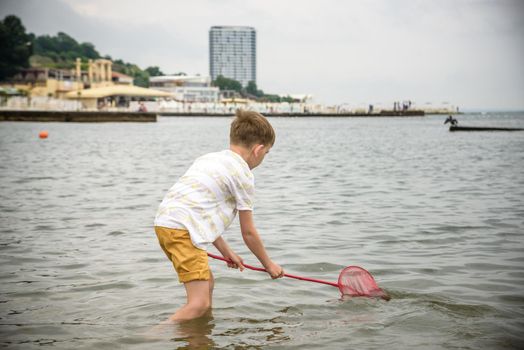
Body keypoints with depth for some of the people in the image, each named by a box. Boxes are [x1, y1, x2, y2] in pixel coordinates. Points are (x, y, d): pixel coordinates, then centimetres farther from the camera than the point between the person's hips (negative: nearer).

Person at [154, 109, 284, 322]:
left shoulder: (210, 158, 25)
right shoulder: (243, 174, 0)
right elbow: (248, 232, 5)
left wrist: (226, 252, 31)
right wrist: (268, 264, 20)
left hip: (165, 222, 10)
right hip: (182, 229, -10)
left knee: (207, 284, 25)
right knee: (199, 303, -13)